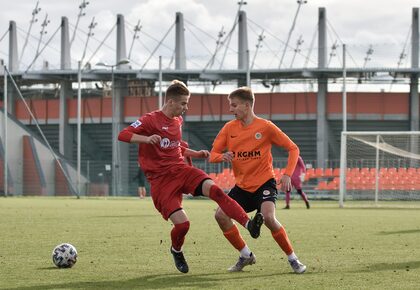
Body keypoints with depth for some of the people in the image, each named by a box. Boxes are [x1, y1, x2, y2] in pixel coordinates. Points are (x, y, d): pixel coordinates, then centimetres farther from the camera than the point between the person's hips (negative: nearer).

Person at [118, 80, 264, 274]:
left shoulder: (177, 121, 15)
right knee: (182, 223, -17)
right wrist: (147, 138, -33)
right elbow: (123, 135, -18)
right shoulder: (150, 120, -8)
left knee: (214, 190, -24)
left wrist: (196, 154, 18)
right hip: (161, 179, -5)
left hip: (181, 169, 6)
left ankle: (249, 224, -34)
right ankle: (176, 251, 18)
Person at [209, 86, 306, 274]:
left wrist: (287, 175, -15)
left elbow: (292, 148, -4)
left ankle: (292, 259, -12)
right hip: (242, 186, 5)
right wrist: (222, 156, -21)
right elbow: (212, 155, 3)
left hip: (264, 182, -5)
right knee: (221, 215, -11)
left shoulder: (265, 127, -10)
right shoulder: (229, 128, 1)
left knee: (268, 217, -28)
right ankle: (246, 255, 6)